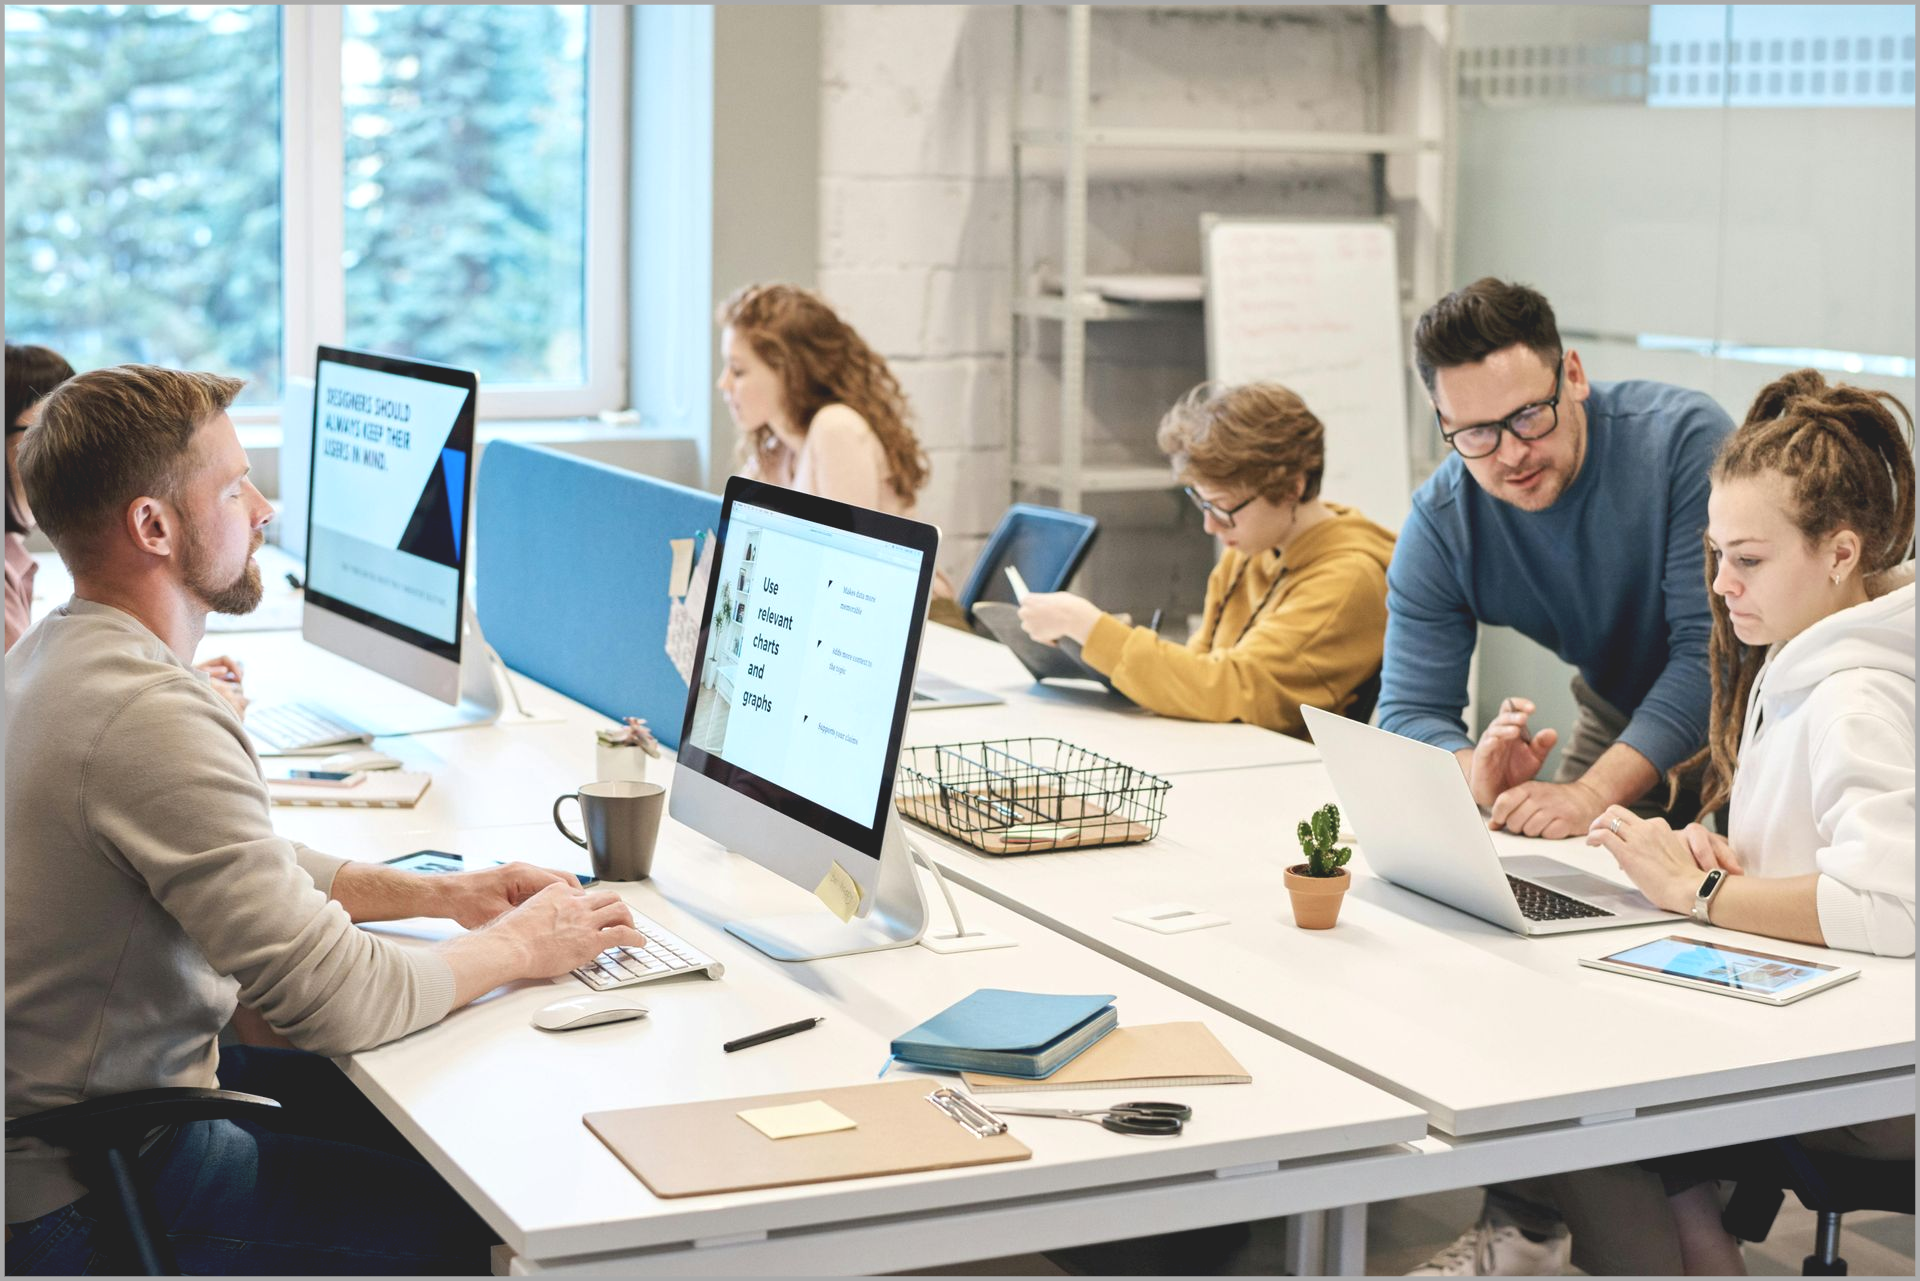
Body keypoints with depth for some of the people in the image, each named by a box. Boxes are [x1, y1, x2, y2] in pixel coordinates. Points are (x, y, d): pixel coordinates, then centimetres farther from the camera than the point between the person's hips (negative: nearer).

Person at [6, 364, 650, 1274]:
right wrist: (517, 947, -10)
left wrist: (441, 895, 7)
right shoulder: (152, 719, -28)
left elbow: (249, 867, 17)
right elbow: (332, 999, -27)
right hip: (83, 1203, -10)